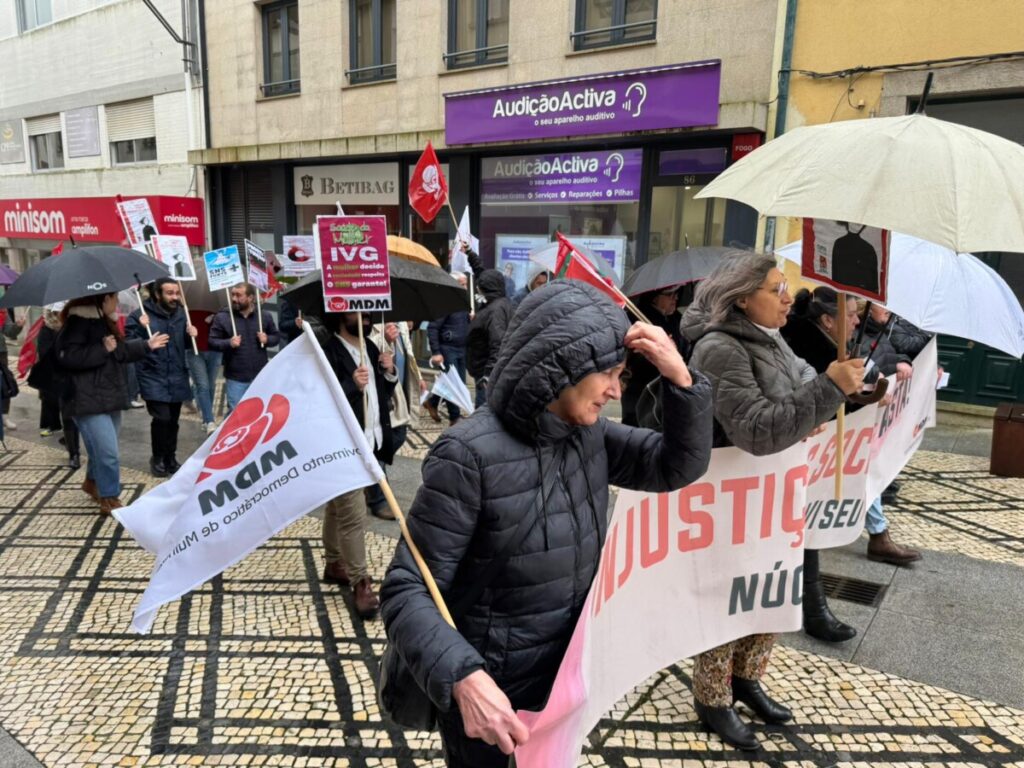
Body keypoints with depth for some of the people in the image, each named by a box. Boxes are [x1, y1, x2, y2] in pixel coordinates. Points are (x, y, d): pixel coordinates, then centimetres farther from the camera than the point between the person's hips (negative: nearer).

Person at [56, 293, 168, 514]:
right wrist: (103, 349, -24)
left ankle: (92, 481, 44)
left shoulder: (104, 321, 15)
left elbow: (121, 351, 25)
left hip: (110, 398, 10)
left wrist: (147, 345, 22)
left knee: (101, 449, 22)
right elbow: (67, 357, -27)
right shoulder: (78, 322, -17)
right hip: (90, 401, -10)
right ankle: (110, 500, 3)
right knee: (108, 453, -9)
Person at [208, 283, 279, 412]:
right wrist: (228, 343, -21)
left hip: (260, 376, 2)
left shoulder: (264, 316, 1)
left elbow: (275, 336, 11)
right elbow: (211, 342, -4)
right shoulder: (222, 317, -5)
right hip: (235, 377, -2)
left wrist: (267, 339, -11)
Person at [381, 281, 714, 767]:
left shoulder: (588, 433, -5)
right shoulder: (470, 455, -26)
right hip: (489, 692, -6)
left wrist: (680, 377, -14)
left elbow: (680, 466, 2)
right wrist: (464, 678, -41)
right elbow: (406, 591, -25)